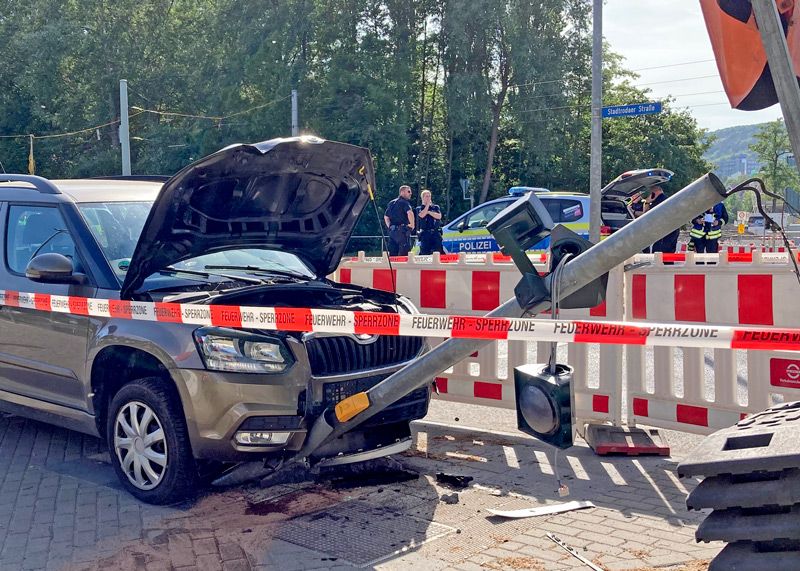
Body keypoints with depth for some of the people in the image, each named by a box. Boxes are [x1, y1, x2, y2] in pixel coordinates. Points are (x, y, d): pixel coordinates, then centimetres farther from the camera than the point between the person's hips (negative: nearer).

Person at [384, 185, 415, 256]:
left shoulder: (391, 203, 18)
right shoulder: (404, 202, -6)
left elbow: (386, 217, 21)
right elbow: (410, 213, -24)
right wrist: (412, 225, -12)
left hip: (392, 231, 8)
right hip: (402, 230, -8)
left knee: (392, 254, 8)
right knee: (403, 254, -8)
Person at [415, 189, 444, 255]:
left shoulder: (436, 207, 14)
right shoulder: (419, 208, 9)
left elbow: (439, 216, -3)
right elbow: (422, 215, -13)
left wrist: (429, 212, -6)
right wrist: (427, 205, -5)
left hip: (436, 233, 1)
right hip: (425, 234, -1)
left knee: (438, 252, -5)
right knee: (424, 253, -5)